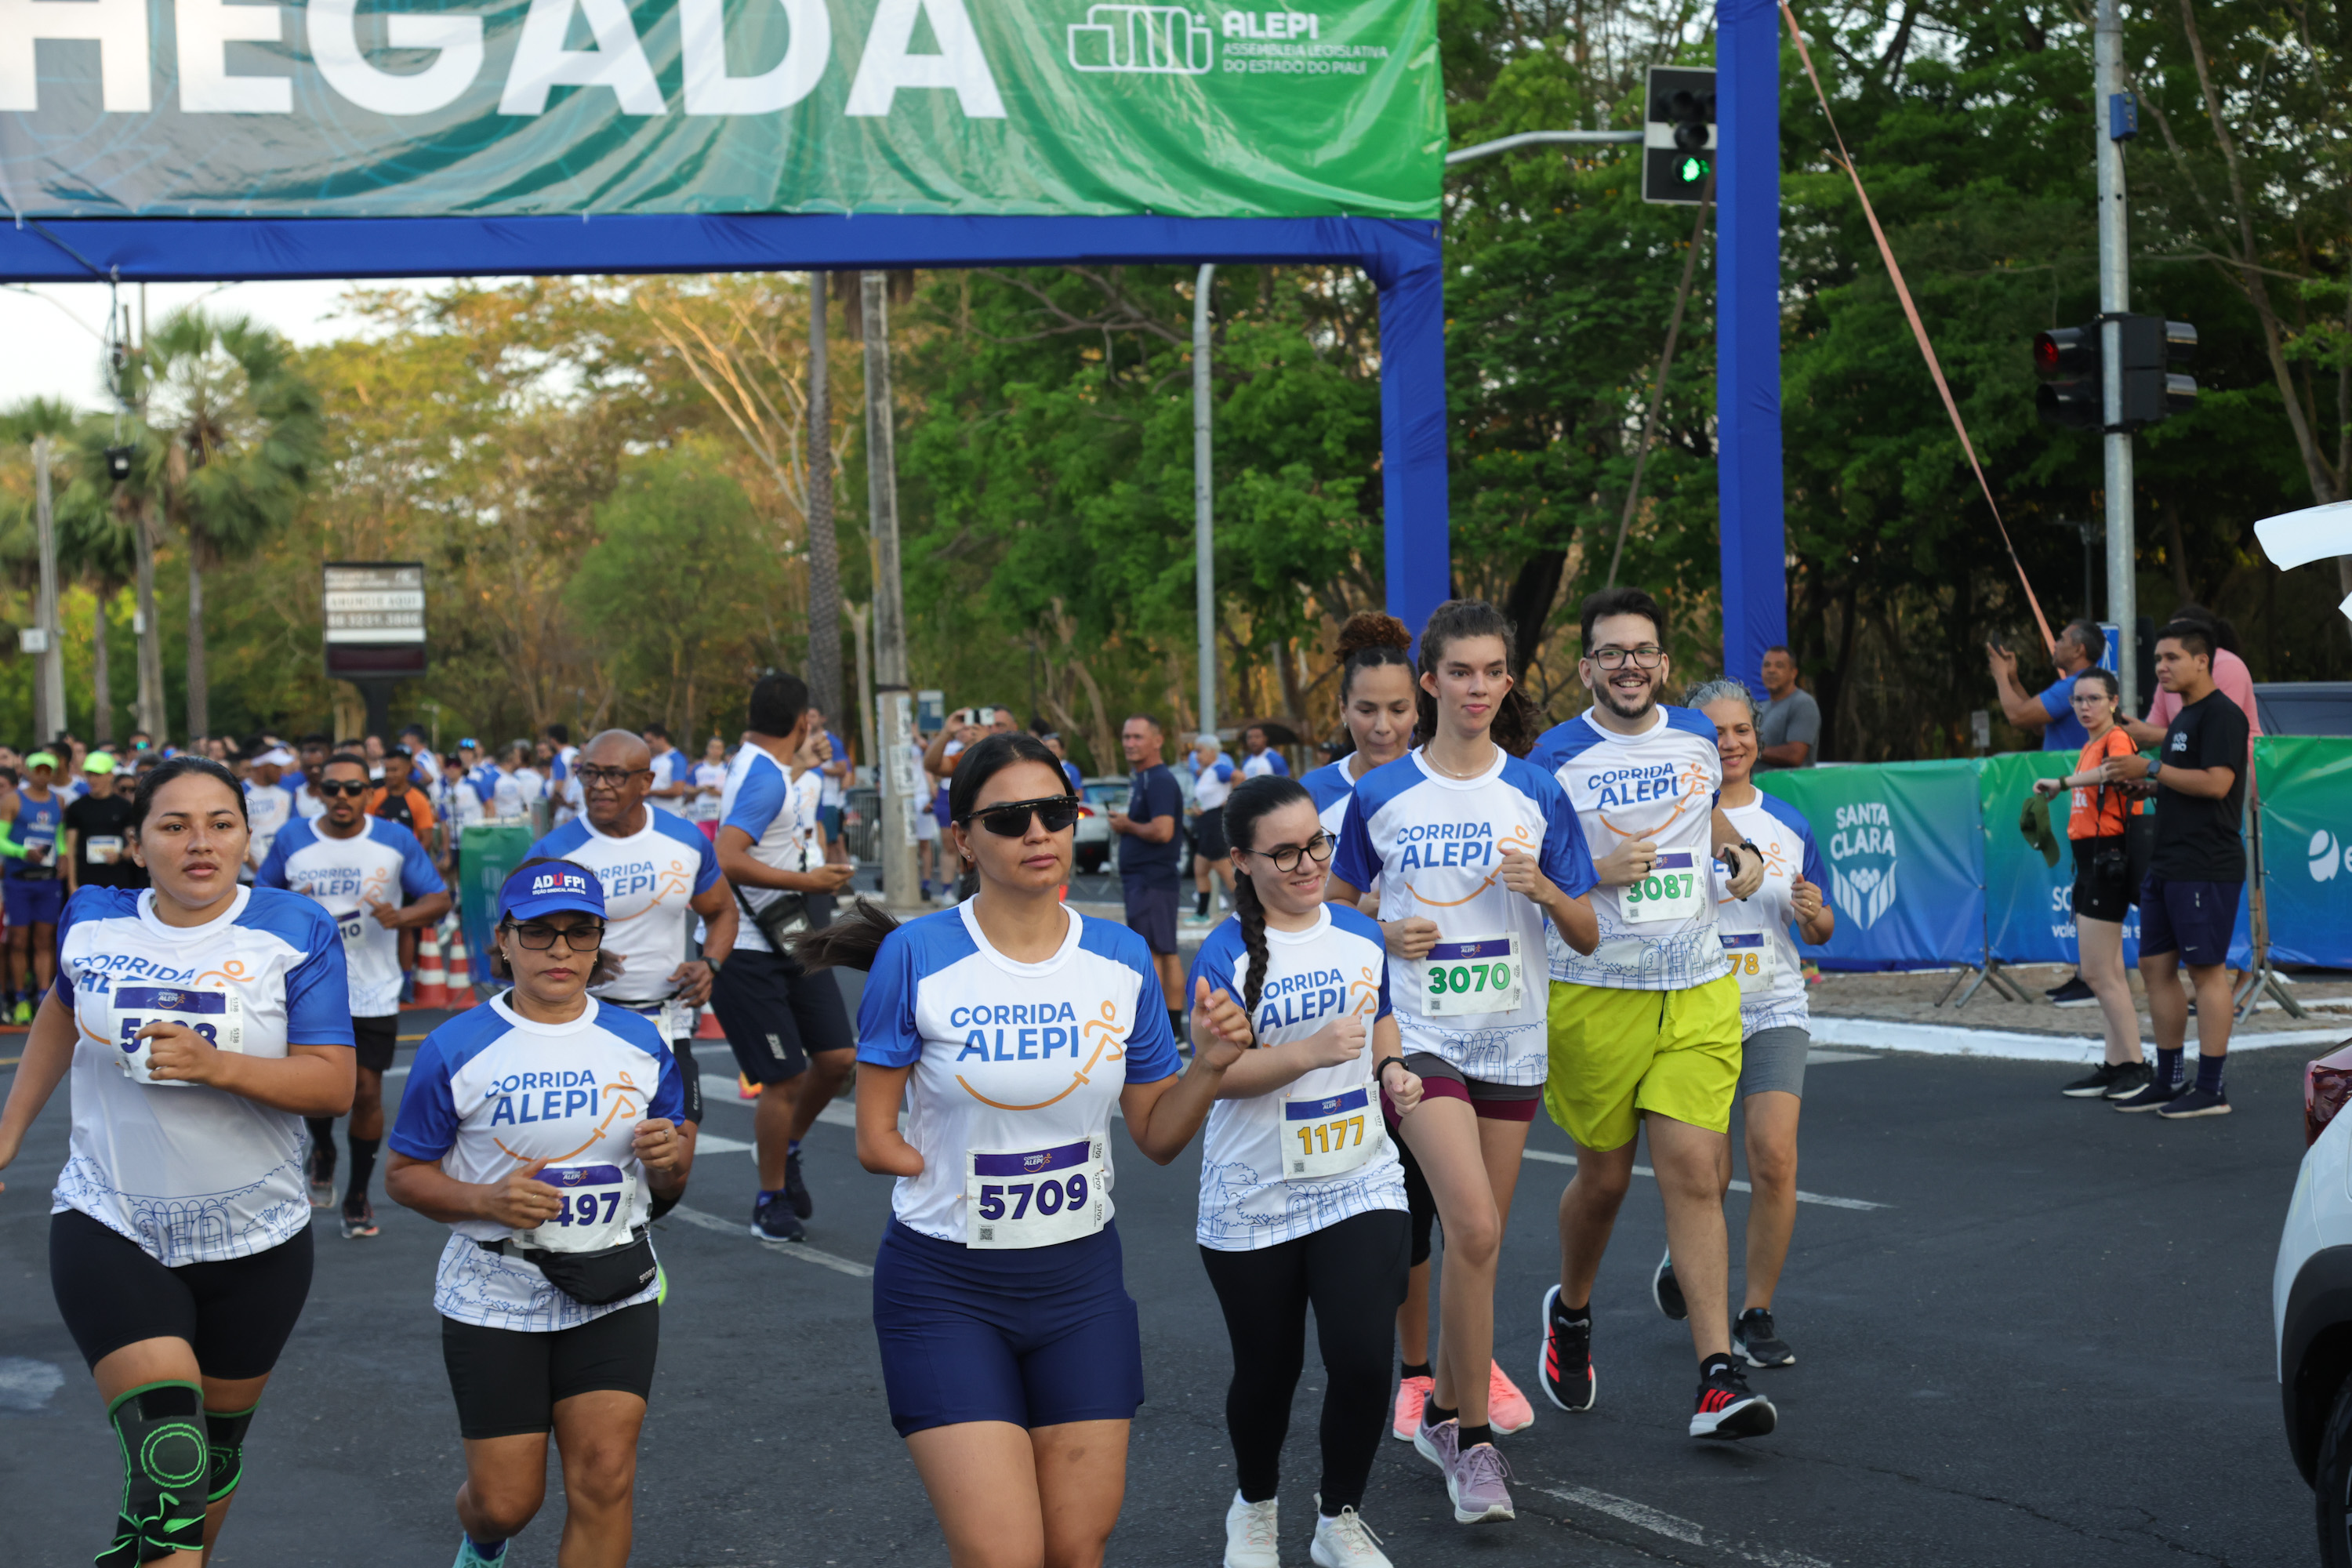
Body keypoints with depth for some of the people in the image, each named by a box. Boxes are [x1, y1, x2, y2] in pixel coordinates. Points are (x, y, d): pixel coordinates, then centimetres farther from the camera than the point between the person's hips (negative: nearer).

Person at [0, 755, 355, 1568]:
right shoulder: (92, 921, 0)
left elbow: (334, 1085, -14)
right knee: (169, 1462, -19)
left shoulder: (295, 931, -8)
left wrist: (213, 1065, -27)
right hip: (111, 1227, -1)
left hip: (254, 1239, 1)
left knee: (215, 1452, 18)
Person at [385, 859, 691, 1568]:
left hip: (614, 1291, 2)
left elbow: (667, 1186, 12)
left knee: (604, 1478, -11)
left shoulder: (640, 1044, 3)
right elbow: (404, 1173, 0)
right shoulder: (456, 1049, -6)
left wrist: (672, 1157, -12)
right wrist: (488, 1201, -18)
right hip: (495, 1296, -2)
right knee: (507, 1500, 3)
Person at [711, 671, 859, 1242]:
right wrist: (807, 881, -24)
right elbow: (727, 861, -30)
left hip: (788, 943, 9)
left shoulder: (756, 762, 9)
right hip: (746, 953, -9)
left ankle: (785, 1148, 30)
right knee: (785, 1078, -5)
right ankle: (771, 1203, 11)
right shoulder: (766, 778, -20)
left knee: (837, 1057, 6)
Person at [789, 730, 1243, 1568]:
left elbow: (1157, 1138, 5)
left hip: (1079, 1282, 4)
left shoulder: (1122, 959, 1)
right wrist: (977, 1175, -9)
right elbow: (877, 1141, -7)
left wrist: (1209, 1066, -12)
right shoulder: (916, 957, -11)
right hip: (947, 1287, -3)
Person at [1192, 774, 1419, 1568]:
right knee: (1268, 1370, 12)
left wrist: (1391, 1068, 1)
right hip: (1254, 1202, -2)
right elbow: (1219, 1075, -17)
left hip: (1361, 1187, 3)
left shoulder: (1361, 935, 3)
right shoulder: (1225, 955, -11)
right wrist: (1314, 1051, -29)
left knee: (1364, 1362, -9)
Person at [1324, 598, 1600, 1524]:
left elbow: (1586, 934, 5)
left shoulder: (1536, 794, 2)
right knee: (1473, 1228, -18)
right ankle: (1472, 1434, -7)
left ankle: (1444, 1413, 30)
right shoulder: (1381, 795, -1)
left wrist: (1544, 889, -15)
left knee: (1480, 1240, 10)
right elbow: (1332, 900, 12)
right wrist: (1383, 935, -8)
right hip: (1419, 1036, -3)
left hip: (1510, 1039, 3)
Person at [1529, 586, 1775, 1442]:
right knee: (1604, 1177, 8)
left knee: (1695, 1174, -8)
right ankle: (1570, 1311, 38)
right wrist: (1596, 872, -17)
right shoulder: (1556, 757, -5)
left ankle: (1718, 1378, -9)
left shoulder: (1697, 737, 8)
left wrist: (1741, 850, 10)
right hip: (1594, 993, -2)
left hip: (1699, 992, 2)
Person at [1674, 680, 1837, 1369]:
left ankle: (1758, 1314, 1)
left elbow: (1822, 930, 15)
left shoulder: (1788, 824, 8)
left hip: (1774, 1012, 2)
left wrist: (1814, 915, -7)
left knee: (1775, 1158, -13)